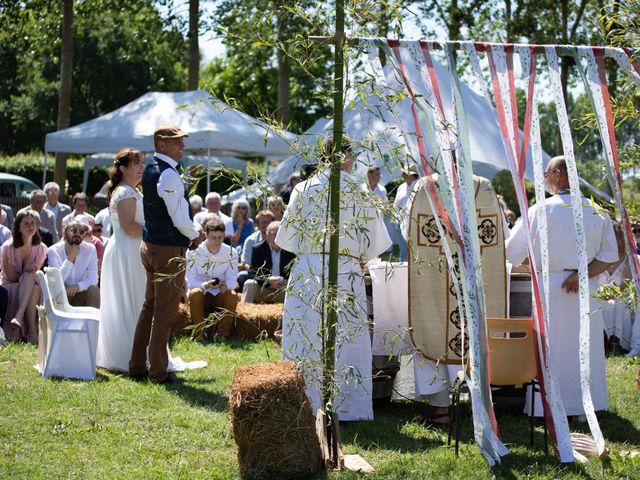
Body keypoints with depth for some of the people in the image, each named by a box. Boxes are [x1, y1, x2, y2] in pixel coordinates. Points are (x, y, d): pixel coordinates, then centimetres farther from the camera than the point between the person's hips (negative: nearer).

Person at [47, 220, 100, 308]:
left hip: (80, 293, 1)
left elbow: (93, 279, -14)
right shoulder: (53, 251, -12)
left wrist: (77, 286, -33)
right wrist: (70, 259, -30)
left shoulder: (90, 249, -7)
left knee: (94, 290, -27)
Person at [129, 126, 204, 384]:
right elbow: (180, 220, -21)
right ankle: (158, 372, 6)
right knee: (165, 313, -1)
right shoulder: (168, 175, -19)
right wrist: (196, 236, -2)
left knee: (150, 307, 17)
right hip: (169, 250, -10)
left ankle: (137, 366, 24)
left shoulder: (151, 169, 11)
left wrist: (189, 234, 13)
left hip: (150, 246, 10)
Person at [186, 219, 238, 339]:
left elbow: (232, 280, -10)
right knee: (195, 293, -34)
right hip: (200, 293, -1)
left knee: (232, 296, -30)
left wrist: (226, 286, -35)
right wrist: (204, 285, -36)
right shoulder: (194, 252, -12)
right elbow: (190, 281, -14)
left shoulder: (231, 253, -7)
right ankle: (200, 333, -24)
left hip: (220, 295, 1)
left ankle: (221, 334, -20)